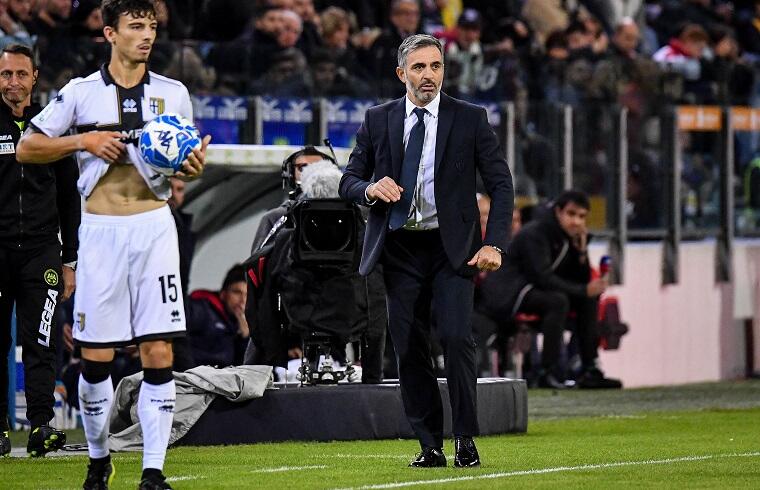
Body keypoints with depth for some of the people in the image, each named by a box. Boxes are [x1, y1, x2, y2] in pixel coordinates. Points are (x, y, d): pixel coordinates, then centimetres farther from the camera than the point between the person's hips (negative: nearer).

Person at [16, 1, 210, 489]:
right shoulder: (81, 92, 4)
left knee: (159, 353, -7)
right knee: (96, 357, 1)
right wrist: (84, 140, -8)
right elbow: (27, 149, 5)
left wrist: (193, 167, -7)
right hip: (100, 229, -1)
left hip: (153, 224, 1)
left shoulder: (173, 93, 8)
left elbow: (187, 160, 16)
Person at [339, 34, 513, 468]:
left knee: (457, 336, -16)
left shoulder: (470, 119, 2)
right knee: (409, 349, 0)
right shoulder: (378, 120, 8)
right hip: (400, 249, 2)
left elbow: (501, 183, 2)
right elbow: (349, 181, 12)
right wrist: (370, 189, -13)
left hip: (452, 248, -2)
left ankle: (465, 439, -5)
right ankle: (431, 445, 8)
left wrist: (495, 244, -10)